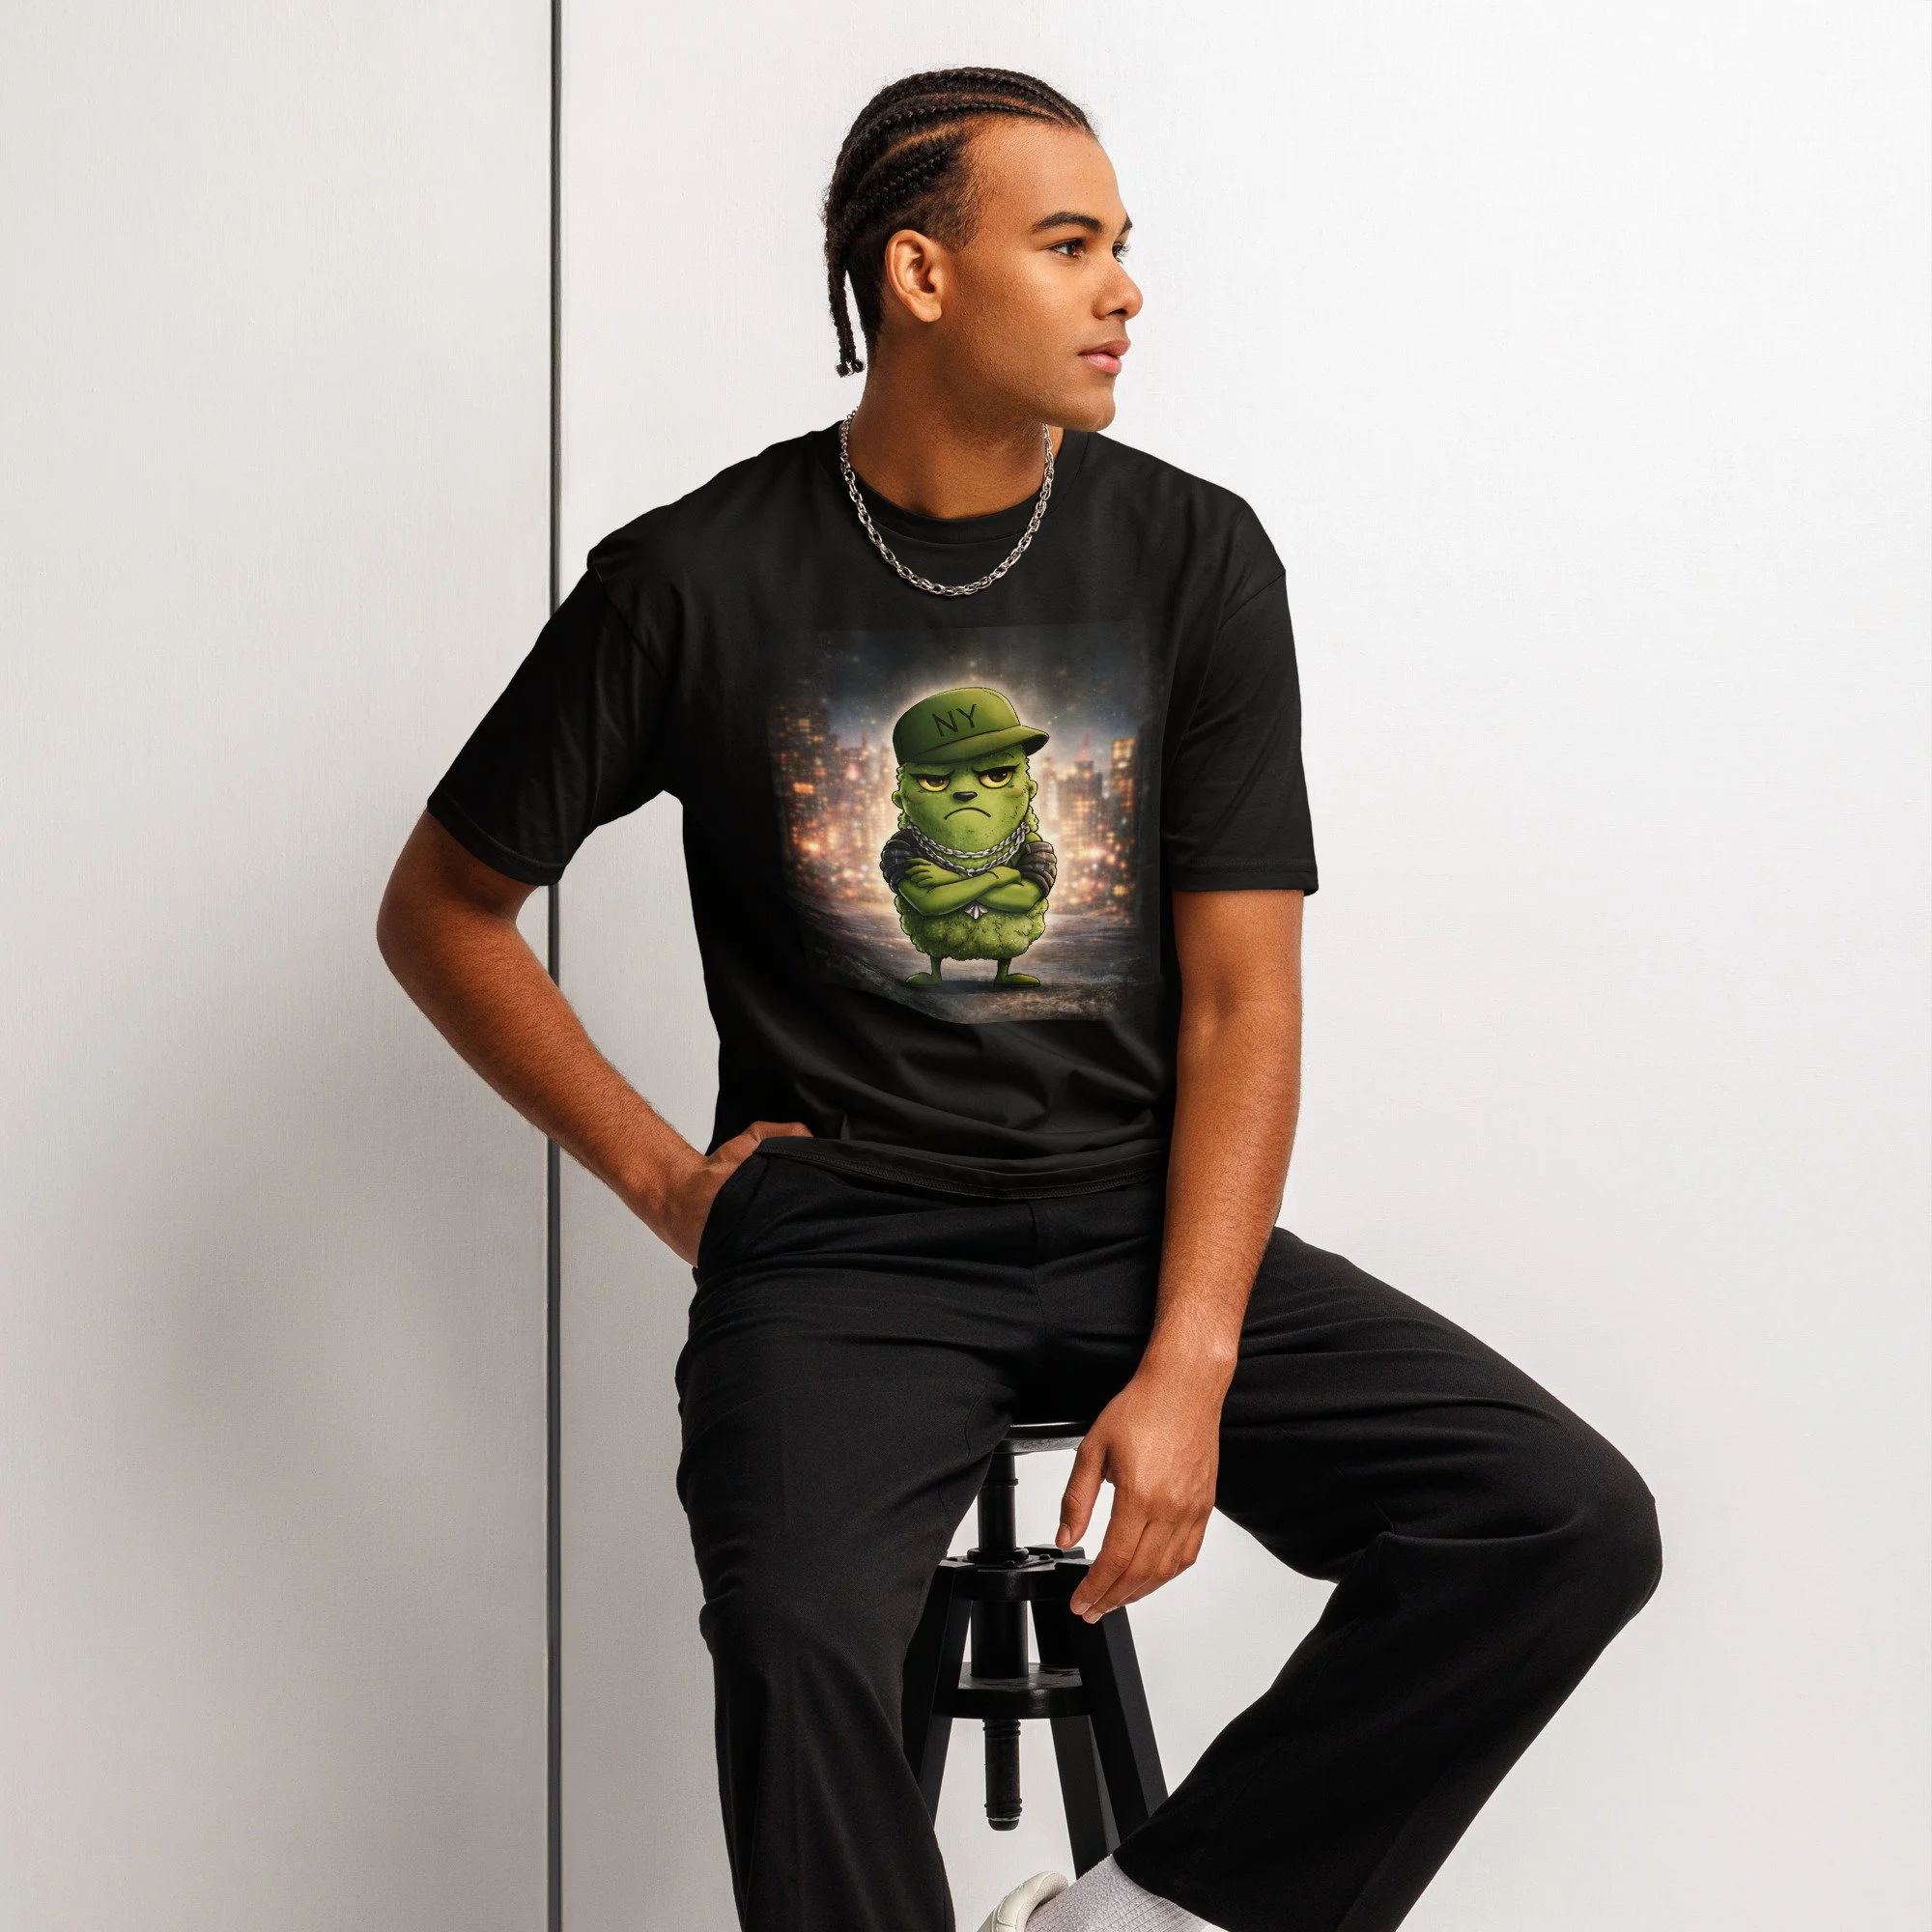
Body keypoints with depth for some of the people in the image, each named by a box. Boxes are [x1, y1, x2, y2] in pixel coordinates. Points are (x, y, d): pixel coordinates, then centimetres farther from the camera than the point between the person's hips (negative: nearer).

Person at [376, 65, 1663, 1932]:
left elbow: (1242, 1003, -1)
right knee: (801, 1630, -33)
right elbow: (440, 910, 11)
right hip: (841, 1242, -2)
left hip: (1139, 1218, 3)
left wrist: (1187, 1372, -13)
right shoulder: (697, 581, -1)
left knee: (1572, 1517, -17)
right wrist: (662, 1175, 2)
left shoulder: (1196, 557, 2)